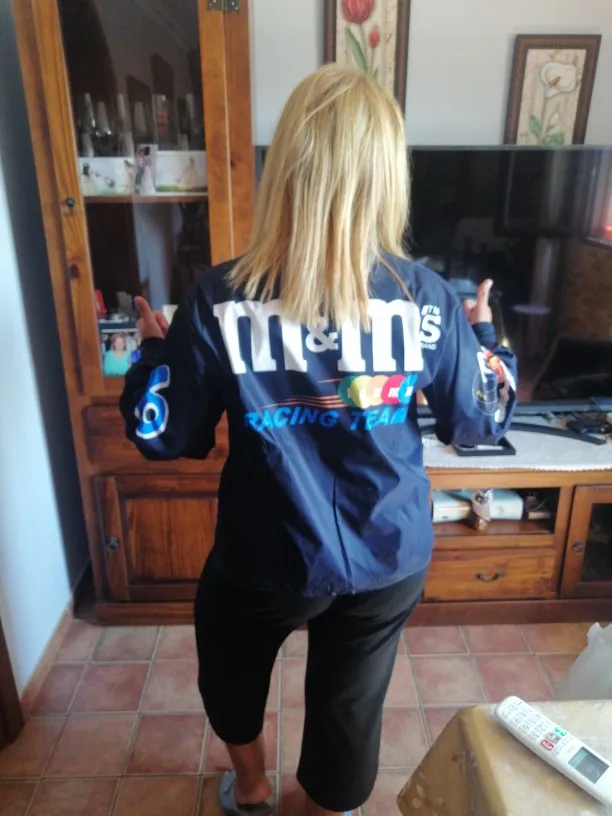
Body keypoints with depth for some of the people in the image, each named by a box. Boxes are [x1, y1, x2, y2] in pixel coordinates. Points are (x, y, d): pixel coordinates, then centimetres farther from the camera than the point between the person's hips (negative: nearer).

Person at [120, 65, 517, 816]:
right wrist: (485, 332, 14)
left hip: (263, 562, 0)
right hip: (390, 561, 1)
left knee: (230, 668, 33)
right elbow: (480, 424, -3)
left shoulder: (220, 299, -20)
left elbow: (163, 437, -10)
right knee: (350, 705, 27)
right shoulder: (427, 298, -15)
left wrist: (154, 348, 7)